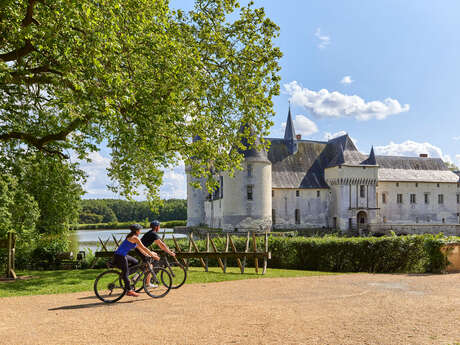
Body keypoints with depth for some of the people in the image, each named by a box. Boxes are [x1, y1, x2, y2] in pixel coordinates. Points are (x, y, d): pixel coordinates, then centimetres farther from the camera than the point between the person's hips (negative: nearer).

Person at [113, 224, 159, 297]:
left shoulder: (131, 237, 14)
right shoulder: (135, 238, -15)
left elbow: (138, 247, 22)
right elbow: (144, 248, -14)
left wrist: (146, 254, 22)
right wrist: (153, 256, -8)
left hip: (123, 255, 10)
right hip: (120, 256, -10)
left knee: (136, 262, 20)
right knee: (125, 273, -4)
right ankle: (129, 291, 3)